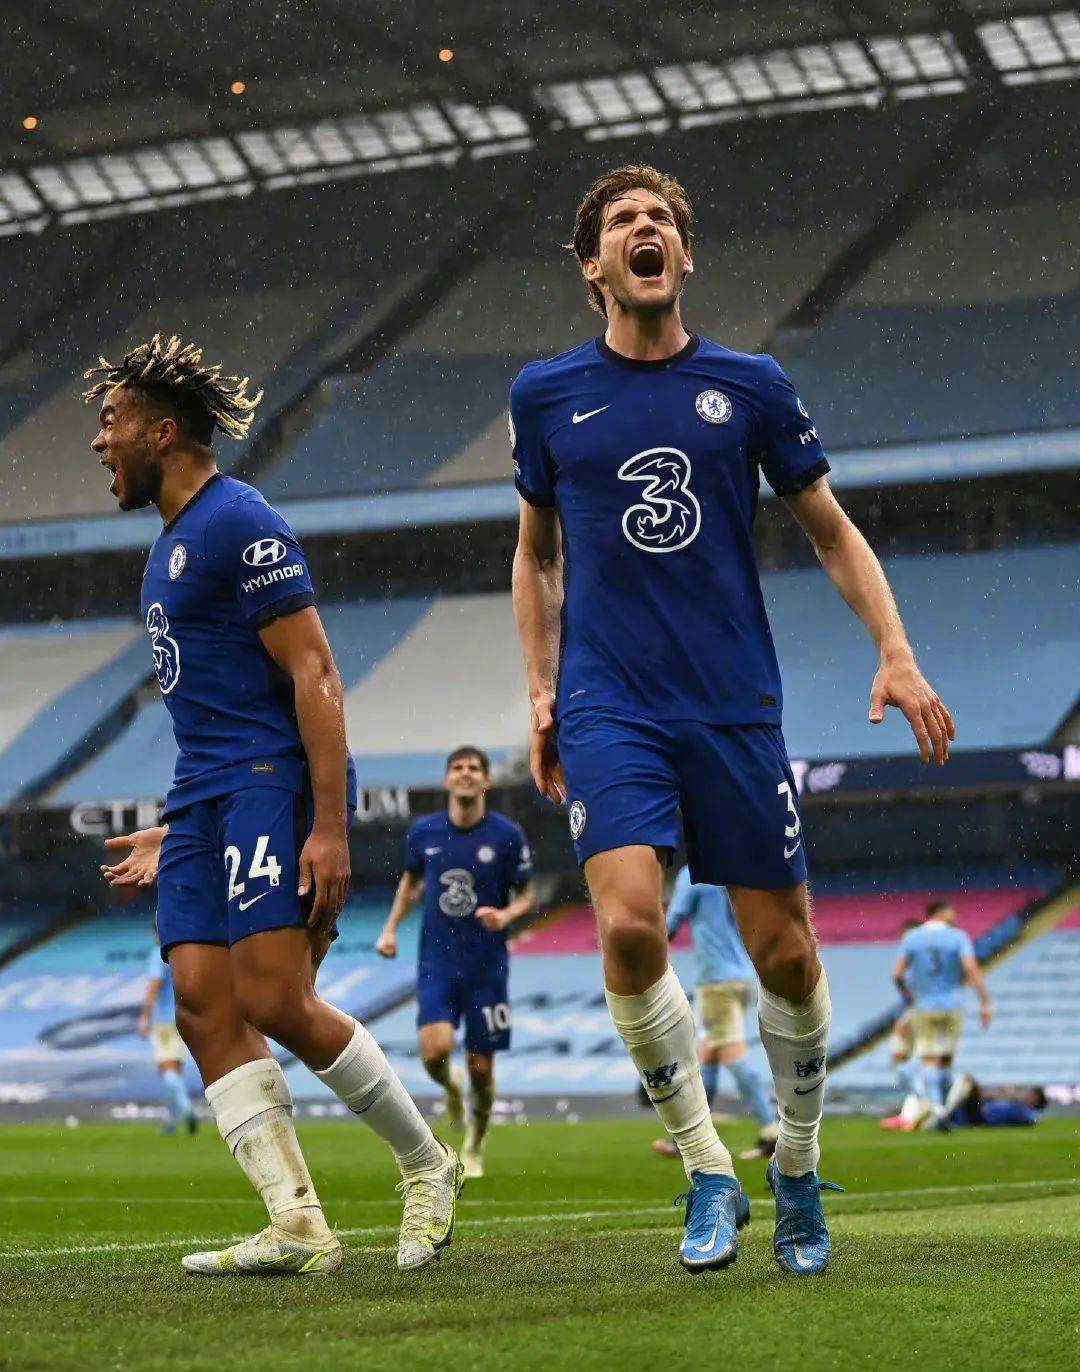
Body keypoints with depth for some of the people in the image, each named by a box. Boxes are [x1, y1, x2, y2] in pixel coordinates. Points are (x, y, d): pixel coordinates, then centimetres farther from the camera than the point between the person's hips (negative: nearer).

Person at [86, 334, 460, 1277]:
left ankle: (427, 1164, 3)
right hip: (207, 803, 9)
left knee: (275, 1001, -16)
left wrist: (329, 827, -22)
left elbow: (314, 679, -15)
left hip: (273, 783, -9)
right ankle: (298, 1227, -7)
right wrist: (180, 834, 26)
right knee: (204, 1007, -4)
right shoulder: (171, 543, 21)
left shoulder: (240, 525, -9)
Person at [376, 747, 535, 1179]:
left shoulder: (507, 835, -6)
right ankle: (451, 1087, 19)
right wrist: (391, 928, 9)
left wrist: (506, 914, -19)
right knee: (435, 1052, -20)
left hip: (487, 967, -1)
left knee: (480, 1068, 2)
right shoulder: (423, 831, 1)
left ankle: (474, 1150, 27)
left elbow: (527, 895, 2)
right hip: (436, 964, 1)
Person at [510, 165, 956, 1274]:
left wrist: (896, 656, 1)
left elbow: (831, 530, 13)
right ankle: (709, 1172, -5)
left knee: (785, 952, 1)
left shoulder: (750, 387, 5)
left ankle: (797, 1172, 24)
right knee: (629, 925, -20)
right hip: (609, 712, 0)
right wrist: (541, 691, 11)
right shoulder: (546, 395, 7)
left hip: (736, 709, 1)